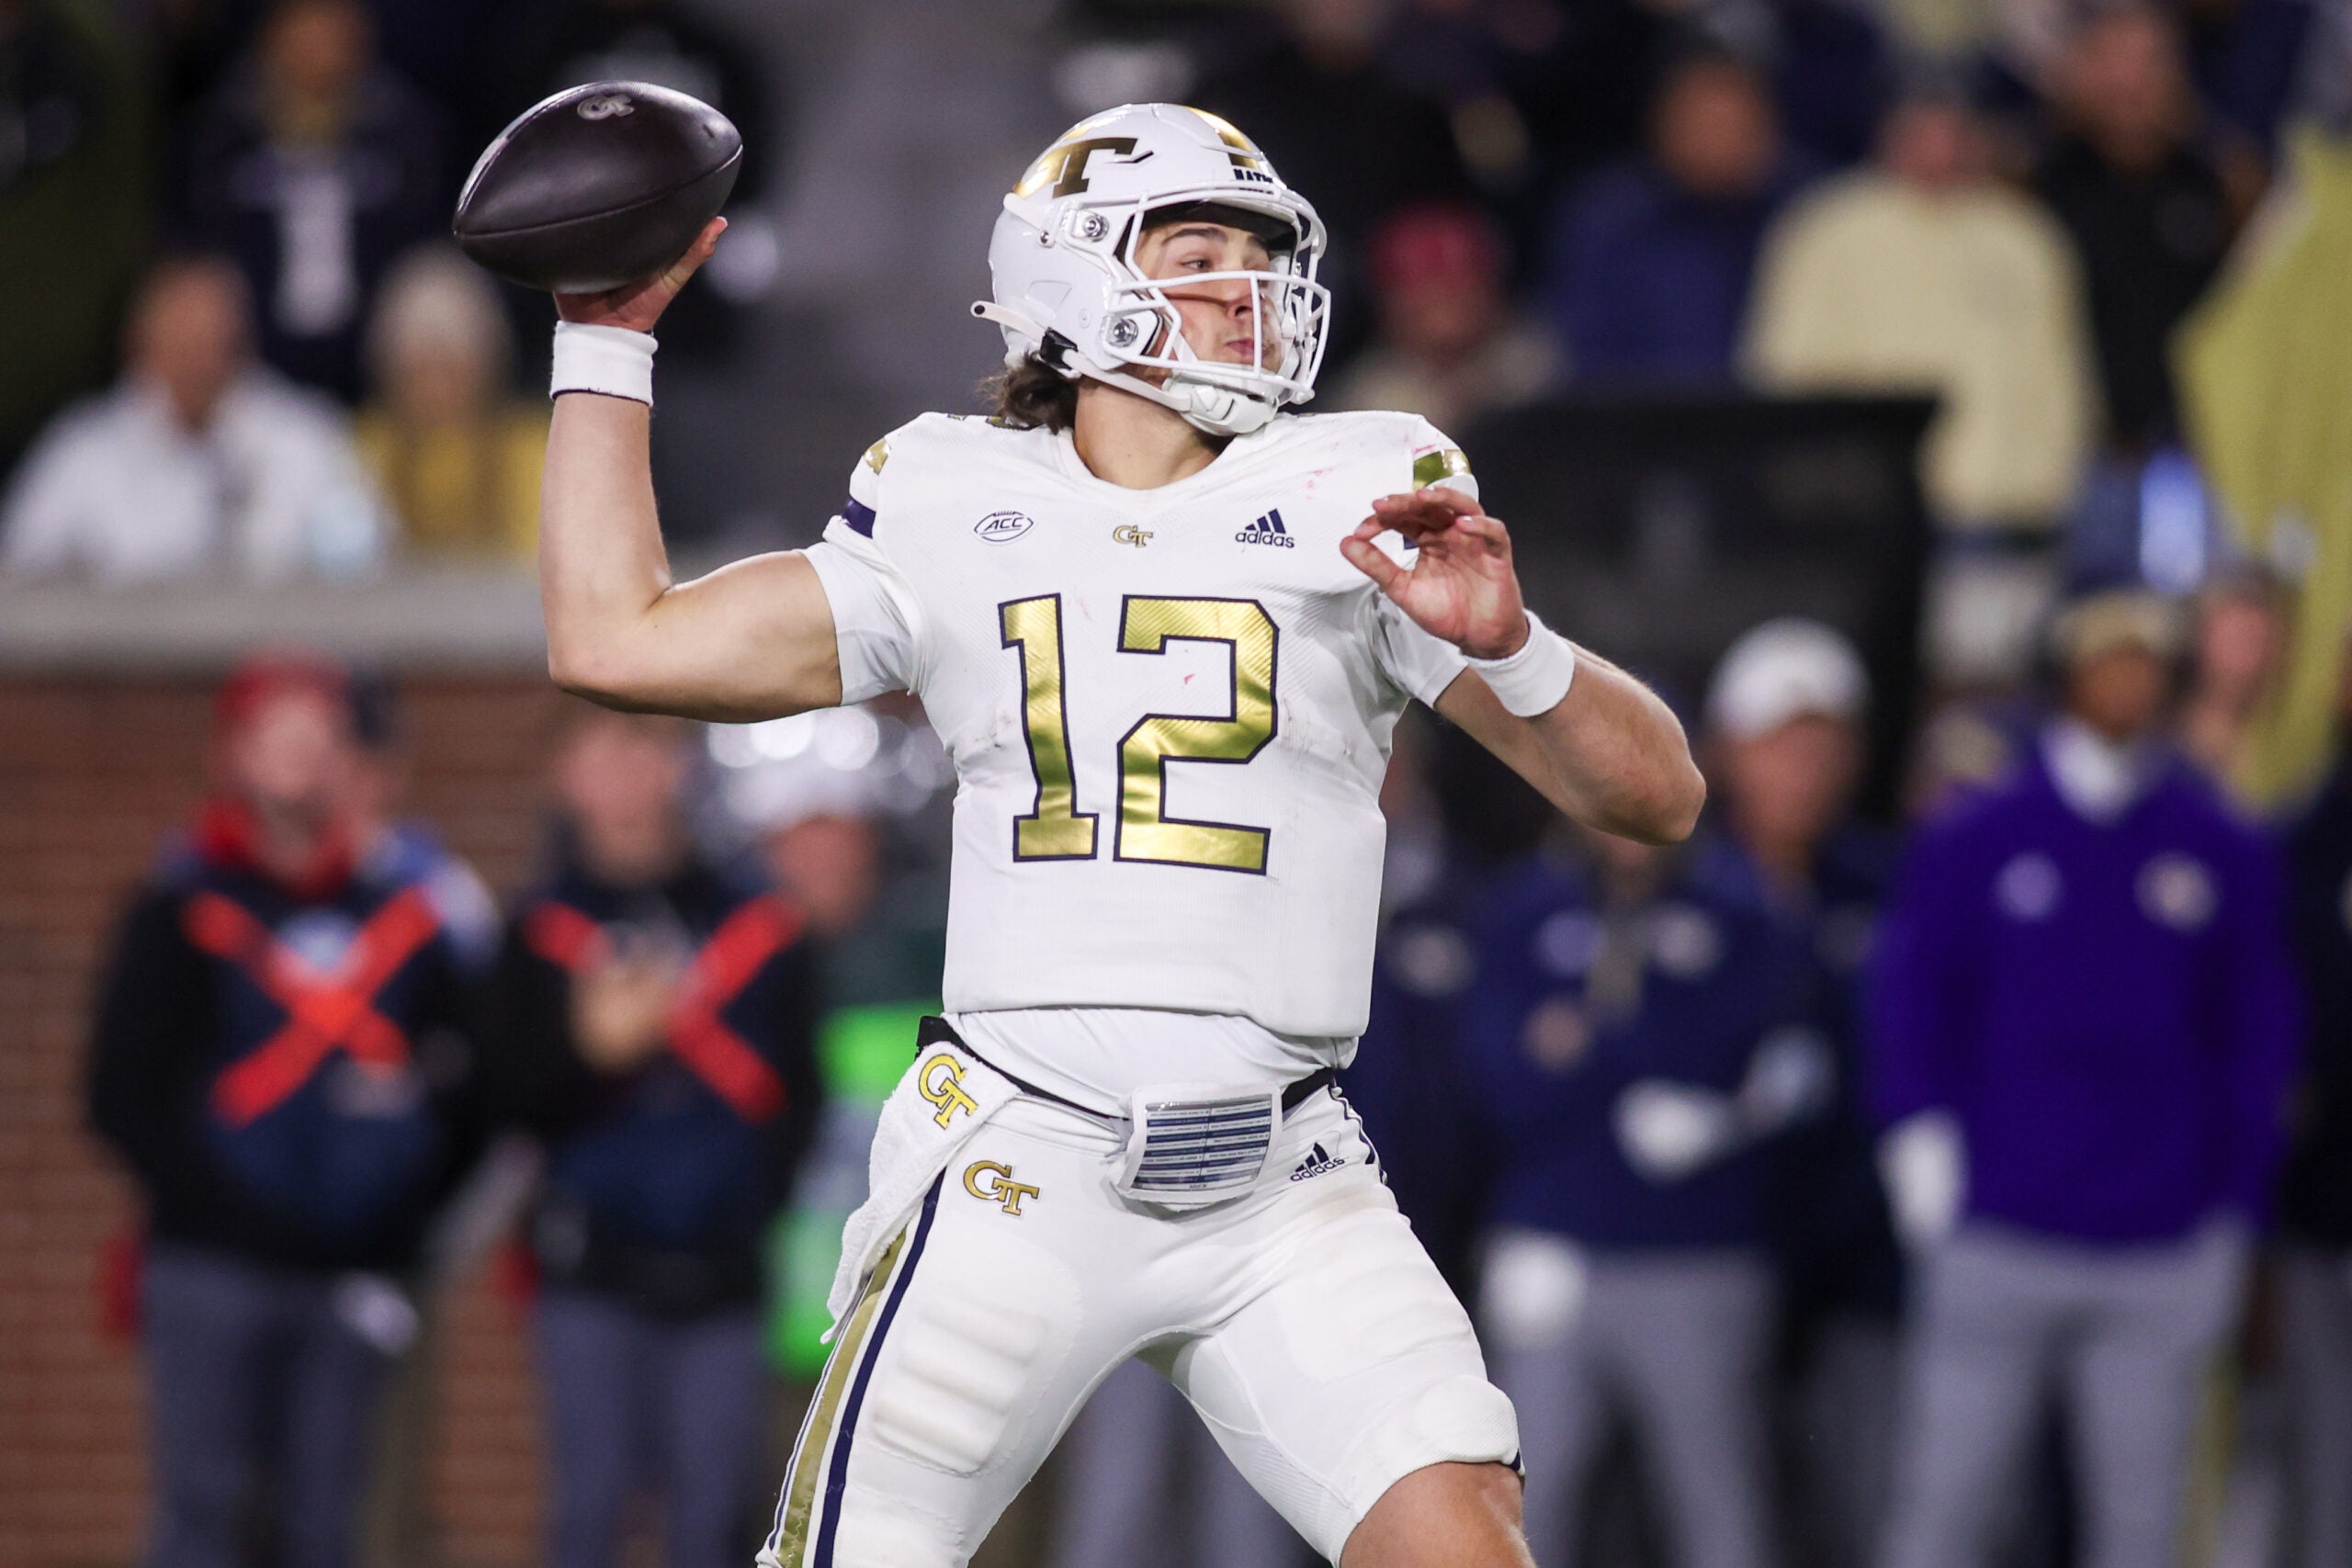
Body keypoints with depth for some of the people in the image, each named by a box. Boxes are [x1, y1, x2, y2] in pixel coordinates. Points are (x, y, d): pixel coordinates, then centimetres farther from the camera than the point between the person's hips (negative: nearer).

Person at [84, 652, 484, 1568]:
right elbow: (124, 1097, -1)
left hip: (350, 1278, 3)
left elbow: (461, 1104, 12)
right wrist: (215, 1211, -11)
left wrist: (396, 1235, -1)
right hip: (214, 1272, -3)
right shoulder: (183, 916, 4)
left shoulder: (403, 922, 13)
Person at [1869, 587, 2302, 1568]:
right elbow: (1908, 1010, 7)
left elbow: (2259, 1040, 10)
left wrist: (2234, 1220, 7)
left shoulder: (2225, 854, 7)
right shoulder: (1972, 844, 4)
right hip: (1992, 1250, -1)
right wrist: (1925, 1155, -4)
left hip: (2164, 1258, 1)